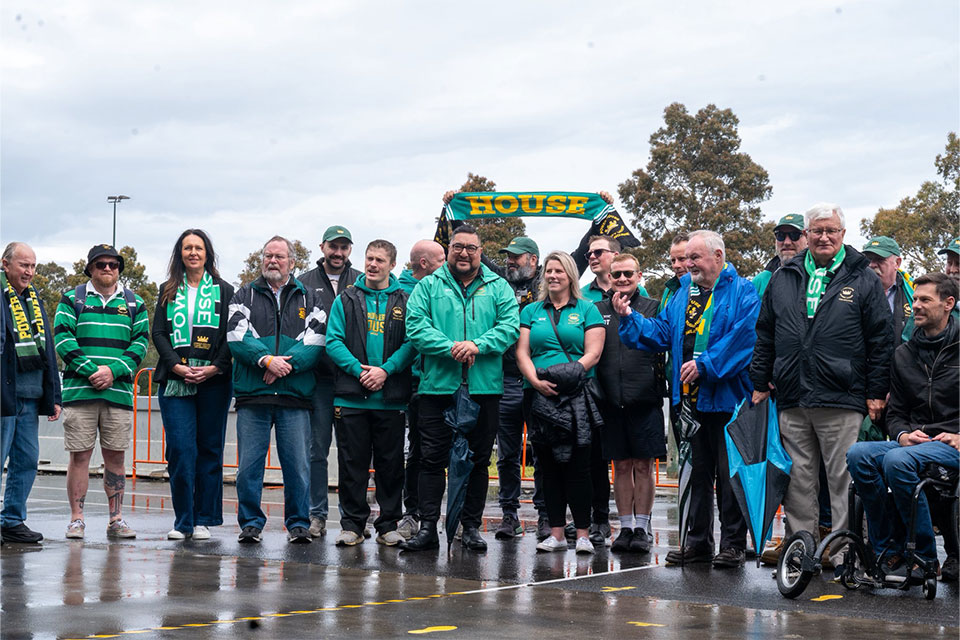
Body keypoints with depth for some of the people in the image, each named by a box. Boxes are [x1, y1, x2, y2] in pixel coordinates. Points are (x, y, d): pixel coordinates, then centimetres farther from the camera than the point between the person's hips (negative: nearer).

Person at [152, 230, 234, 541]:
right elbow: (158, 332, 6)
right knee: (180, 449, -6)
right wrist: (177, 366, -9)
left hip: (214, 381, -1)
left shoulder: (224, 291, 9)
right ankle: (182, 521, 2)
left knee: (209, 450, 2)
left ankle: (204, 520, 9)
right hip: (175, 381, 1)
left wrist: (215, 367, -11)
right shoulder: (168, 291, 13)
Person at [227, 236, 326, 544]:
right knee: (249, 464, 0)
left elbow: (316, 341, 1)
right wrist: (267, 360, -15)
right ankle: (251, 523, 10)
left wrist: (285, 363, -13)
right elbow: (236, 337, -1)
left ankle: (298, 524, 11)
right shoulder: (245, 295, 13)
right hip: (252, 393, 0)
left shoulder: (308, 298, 14)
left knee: (297, 465, 0)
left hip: (295, 394, 0)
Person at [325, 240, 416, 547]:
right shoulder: (346, 300, 8)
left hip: (391, 398, 0)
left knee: (390, 464, 6)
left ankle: (388, 525, 15)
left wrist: (386, 370, -15)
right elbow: (333, 341, 0)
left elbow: (411, 343, -2)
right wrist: (358, 369, -13)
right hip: (351, 395, 0)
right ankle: (352, 524, 12)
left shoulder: (404, 302, 7)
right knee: (352, 463, 4)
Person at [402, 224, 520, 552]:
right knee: (432, 458, -1)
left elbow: (510, 326, -2)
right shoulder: (429, 286, 8)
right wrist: (450, 348, -18)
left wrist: (478, 345, -17)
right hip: (438, 386, -1)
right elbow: (416, 326, -4)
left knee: (479, 460, 7)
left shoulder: (498, 288, 10)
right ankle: (427, 526, 4)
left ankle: (472, 526, 16)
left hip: (484, 387, 1)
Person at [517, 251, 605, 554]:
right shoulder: (531, 311, 16)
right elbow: (522, 353, 8)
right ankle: (556, 533, 9)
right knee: (548, 466, 4)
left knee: (577, 465, -7)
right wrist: (537, 381, -10)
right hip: (538, 396, 3)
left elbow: (593, 353, -1)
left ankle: (582, 533, -2)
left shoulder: (587, 310, 8)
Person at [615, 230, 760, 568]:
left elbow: (743, 336, -18)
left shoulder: (742, 293, -5)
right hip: (689, 399, 7)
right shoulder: (683, 294, 16)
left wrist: (706, 364, -22)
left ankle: (733, 544, 8)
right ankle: (698, 541, 21)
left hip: (725, 398, -6)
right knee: (697, 471, 13)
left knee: (729, 473, -1)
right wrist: (629, 317, -1)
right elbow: (661, 333, 13)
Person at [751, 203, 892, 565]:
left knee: (844, 480, -1)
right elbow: (765, 335, 18)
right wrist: (759, 383, 13)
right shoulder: (783, 279, 14)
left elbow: (881, 340, 3)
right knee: (797, 480, 7)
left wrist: (876, 392, -2)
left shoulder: (863, 279, 5)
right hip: (792, 401, 3)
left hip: (843, 401, -3)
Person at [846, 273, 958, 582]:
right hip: (914, 440, 5)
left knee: (898, 460, -35)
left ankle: (924, 556, -19)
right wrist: (903, 434, -2)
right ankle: (886, 553, -16)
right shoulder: (904, 354, 18)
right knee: (858, 454, -24)